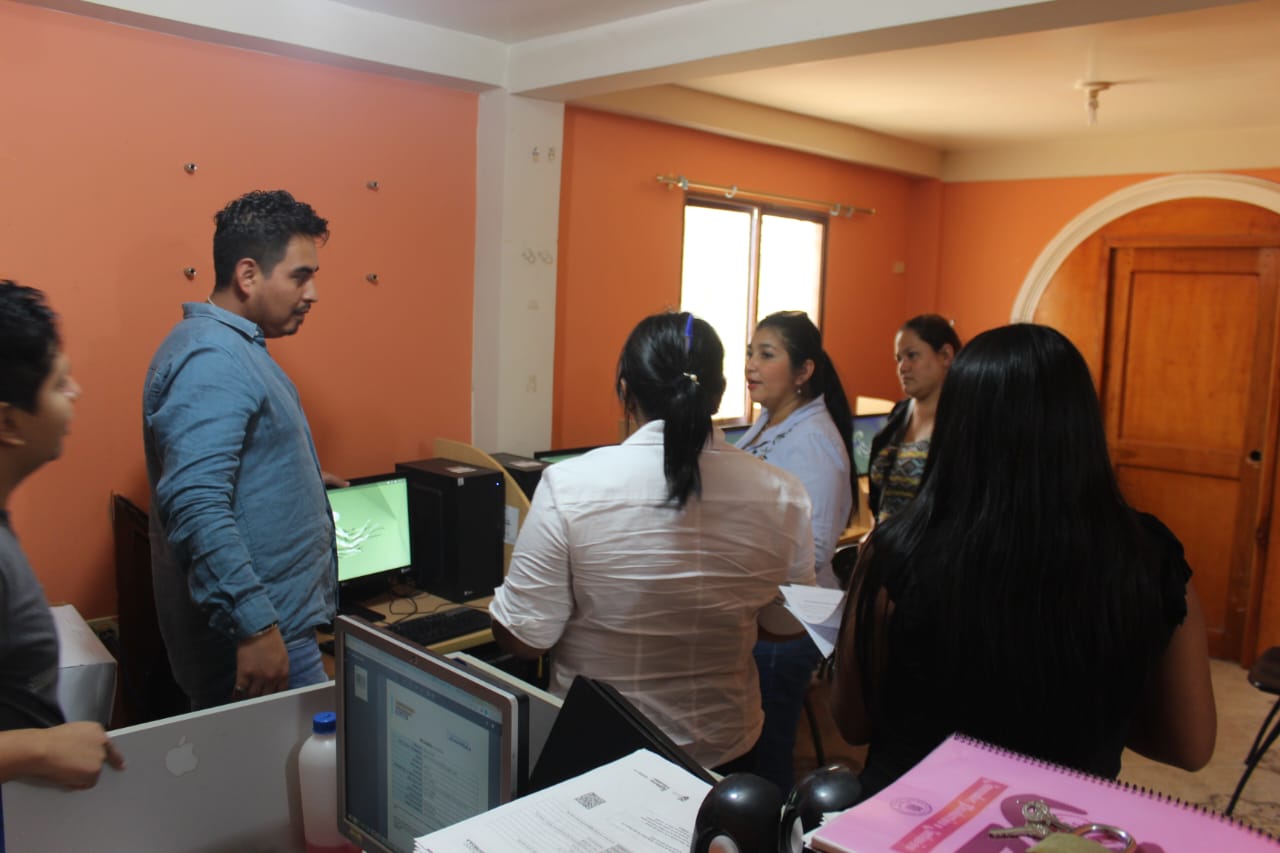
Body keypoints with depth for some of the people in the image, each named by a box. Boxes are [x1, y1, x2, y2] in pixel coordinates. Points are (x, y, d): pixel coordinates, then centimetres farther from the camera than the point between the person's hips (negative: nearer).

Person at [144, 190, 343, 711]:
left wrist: (299, 480, 32)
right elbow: (198, 508, -28)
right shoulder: (211, 358, -20)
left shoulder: (234, 347, 14)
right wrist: (254, 627, -28)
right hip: (262, 634, -10)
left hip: (271, 620, 10)